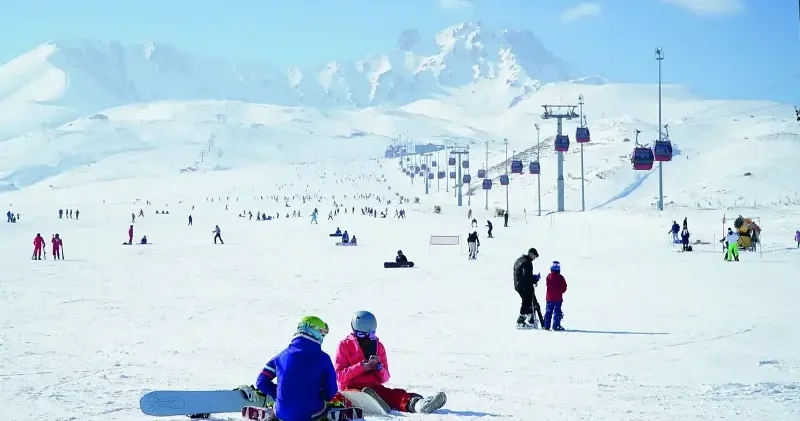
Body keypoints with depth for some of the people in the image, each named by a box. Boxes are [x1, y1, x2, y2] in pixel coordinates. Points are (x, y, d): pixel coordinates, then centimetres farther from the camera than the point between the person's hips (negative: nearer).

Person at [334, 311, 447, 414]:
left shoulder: (378, 346, 17)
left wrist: (379, 367, -11)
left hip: (374, 387, 3)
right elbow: (339, 375, -2)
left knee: (397, 394, -30)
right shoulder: (345, 345, 7)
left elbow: (385, 378, 12)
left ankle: (415, 403, -62)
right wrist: (361, 367, -15)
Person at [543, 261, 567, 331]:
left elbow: (547, 285, 7)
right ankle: (556, 326, -5)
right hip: (558, 298, -3)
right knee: (557, 312, -1)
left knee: (548, 312, 11)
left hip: (549, 297, 3)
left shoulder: (549, 276, -2)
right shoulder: (560, 277, -10)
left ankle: (546, 326, 12)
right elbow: (564, 287, -6)